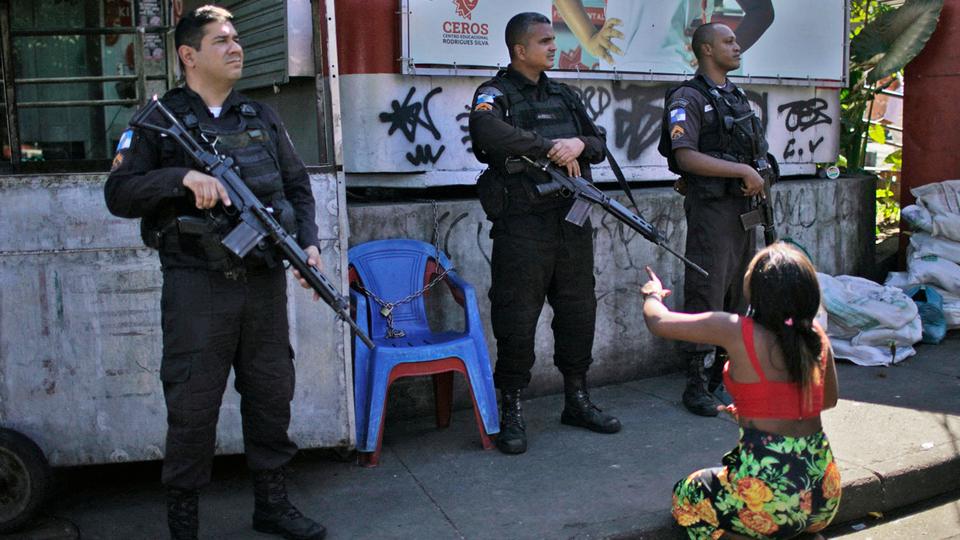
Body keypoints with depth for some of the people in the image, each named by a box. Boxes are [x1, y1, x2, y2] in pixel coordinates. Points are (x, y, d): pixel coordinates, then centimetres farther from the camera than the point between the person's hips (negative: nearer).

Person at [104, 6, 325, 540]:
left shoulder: (263, 117, 14)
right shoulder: (159, 121, 2)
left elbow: (298, 185, 15)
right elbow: (118, 194, -7)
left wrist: (309, 242, 0)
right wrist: (184, 176, -21)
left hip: (264, 281, 4)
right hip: (198, 286, -4)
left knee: (272, 392, 11)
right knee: (193, 402, 1)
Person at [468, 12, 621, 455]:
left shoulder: (564, 96, 18)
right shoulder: (496, 94, -2)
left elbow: (598, 146, 17)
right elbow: (487, 130, -25)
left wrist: (579, 144, -8)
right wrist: (551, 148, -21)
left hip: (572, 220, 6)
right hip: (522, 223, -6)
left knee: (578, 312, 12)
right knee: (517, 320, -2)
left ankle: (577, 400, 27)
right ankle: (511, 413, 11)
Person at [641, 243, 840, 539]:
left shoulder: (738, 332, -15)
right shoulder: (817, 334, 1)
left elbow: (658, 322, -4)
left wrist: (652, 294, 18)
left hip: (770, 492, -6)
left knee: (687, 495, 22)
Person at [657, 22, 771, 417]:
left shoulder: (737, 97, 18)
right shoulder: (689, 98, -8)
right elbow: (686, 157, -20)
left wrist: (757, 178, 4)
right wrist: (743, 171, -19)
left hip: (744, 206, 8)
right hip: (712, 207, -8)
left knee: (741, 294, 13)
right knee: (706, 295, -7)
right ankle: (695, 384, 1)